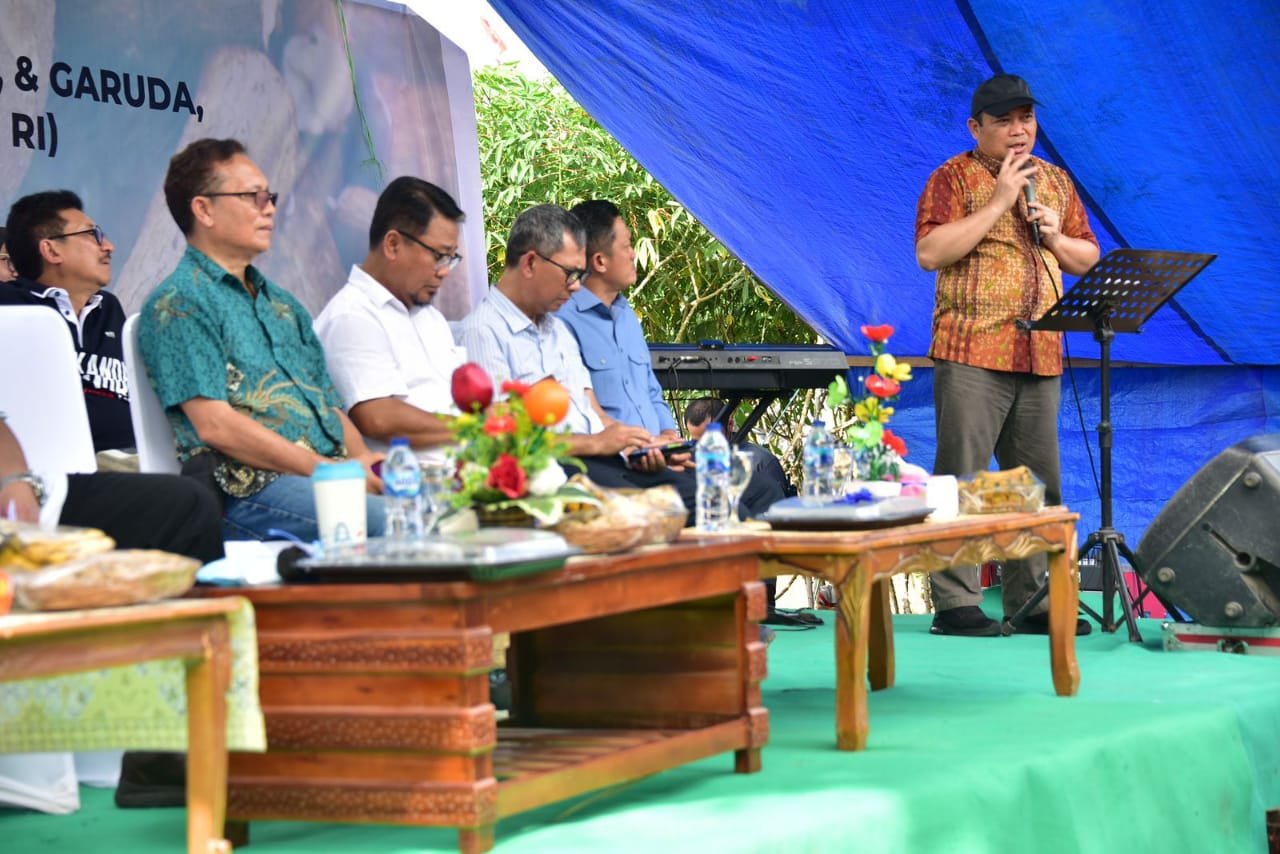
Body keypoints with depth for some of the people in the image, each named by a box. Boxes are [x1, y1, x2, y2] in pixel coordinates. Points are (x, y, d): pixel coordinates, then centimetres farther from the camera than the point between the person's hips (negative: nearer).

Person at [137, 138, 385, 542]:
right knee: (389, 521, -34)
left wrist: (363, 459, 1)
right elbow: (215, 425, -10)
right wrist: (327, 470, -14)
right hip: (249, 488, -8)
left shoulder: (281, 303, 27)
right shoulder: (179, 304, 0)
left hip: (332, 468, 8)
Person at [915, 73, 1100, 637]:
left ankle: (1029, 601, 13)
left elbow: (1088, 259, 22)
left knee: (1037, 483, 7)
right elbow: (930, 253, -12)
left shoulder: (1056, 182, 18)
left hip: (1041, 356, 6)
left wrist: (1056, 238, 0)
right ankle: (955, 603, -7)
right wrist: (998, 202, -13)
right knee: (961, 477, -8)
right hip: (972, 353, -6)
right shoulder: (954, 178, 1)